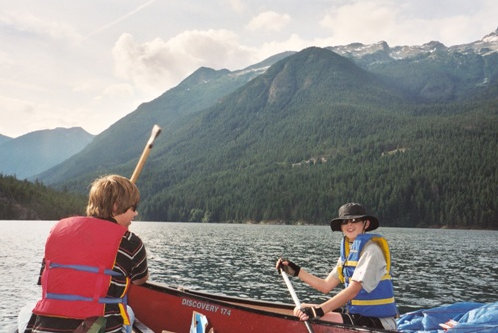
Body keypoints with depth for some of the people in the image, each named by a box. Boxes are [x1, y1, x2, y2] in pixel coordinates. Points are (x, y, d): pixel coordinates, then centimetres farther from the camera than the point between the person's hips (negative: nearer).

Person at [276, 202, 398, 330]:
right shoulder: (348, 252, 12)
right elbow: (326, 286, 10)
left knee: (315, 320, -25)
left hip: (378, 321, -8)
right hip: (354, 312, 8)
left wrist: (318, 311, -31)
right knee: (301, 311, 1)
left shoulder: (371, 250, -14)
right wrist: (295, 270, 8)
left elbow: (353, 290, -24)